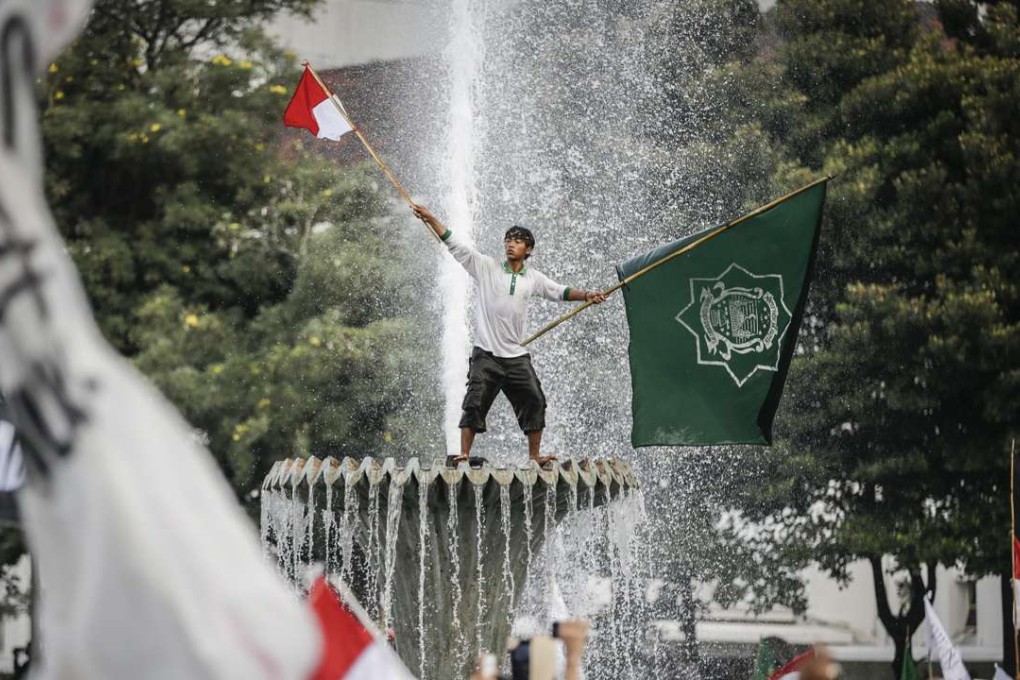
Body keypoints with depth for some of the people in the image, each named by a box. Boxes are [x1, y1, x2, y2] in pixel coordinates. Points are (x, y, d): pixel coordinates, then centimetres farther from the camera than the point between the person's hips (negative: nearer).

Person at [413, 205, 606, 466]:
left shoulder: (533, 278, 10)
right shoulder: (487, 267, 1)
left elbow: (559, 292, 19)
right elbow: (455, 244, -2)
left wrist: (586, 295, 4)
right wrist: (430, 219, -9)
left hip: (517, 356, 3)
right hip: (486, 354, -3)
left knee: (534, 402, 1)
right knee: (475, 403, -9)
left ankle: (535, 455, 11)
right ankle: (464, 453, -8)